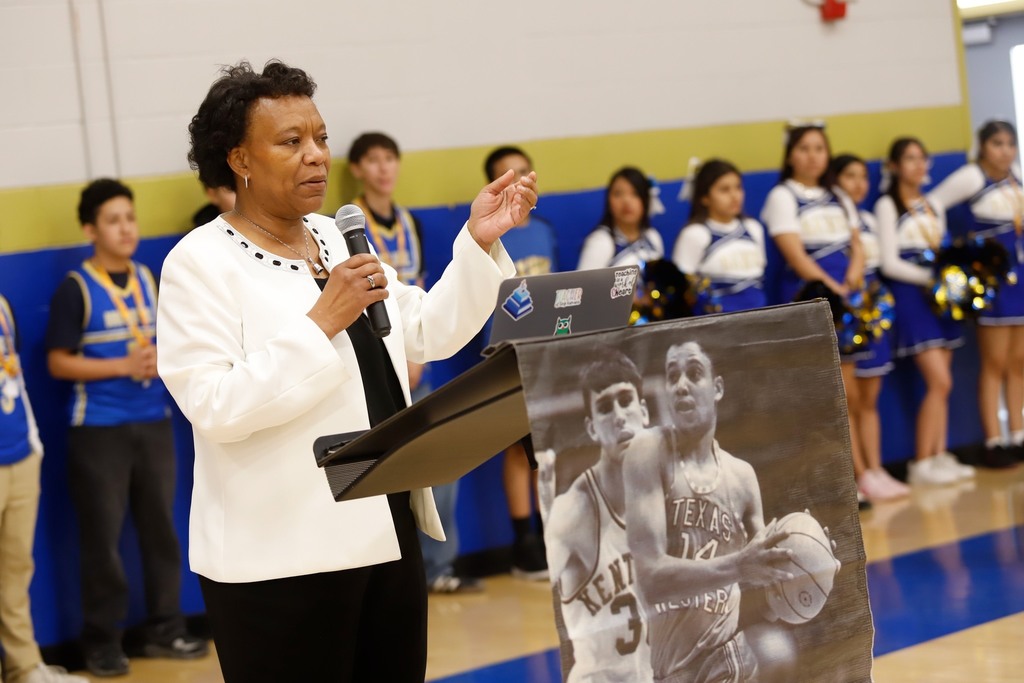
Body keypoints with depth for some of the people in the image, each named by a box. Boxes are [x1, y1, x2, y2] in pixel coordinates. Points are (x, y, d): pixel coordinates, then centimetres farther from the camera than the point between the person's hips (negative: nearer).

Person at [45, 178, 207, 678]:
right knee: (102, 536, 0)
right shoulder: (76, 288, -7)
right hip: (98, 428, -5)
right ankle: (102, 642, 9)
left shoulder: (148, 279, 9)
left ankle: (165, 628, 19)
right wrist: (123, 366, -17)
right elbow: (58, 362, -9)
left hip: (153, 422, 5)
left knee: (160, 526, 9)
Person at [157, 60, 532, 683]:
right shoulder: (200, 262, -9)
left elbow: (430, 333, 12)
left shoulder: (338, 239, 13)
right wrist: (323, 322, -23)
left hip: (385, 534, 7)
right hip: (281, 557, -7)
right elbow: (213, 407, -20)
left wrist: (480, 242, 2)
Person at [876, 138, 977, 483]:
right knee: (939, 381, -13)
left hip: (939, 297, 7)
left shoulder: (933, 206, 17)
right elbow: (890, 263, -9)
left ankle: (939, 456, 8)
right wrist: (932, 278, -13)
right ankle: (921, 463, -6)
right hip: (911, 296, -7)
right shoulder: (887, 206, -3)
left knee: (941, 383, 3)